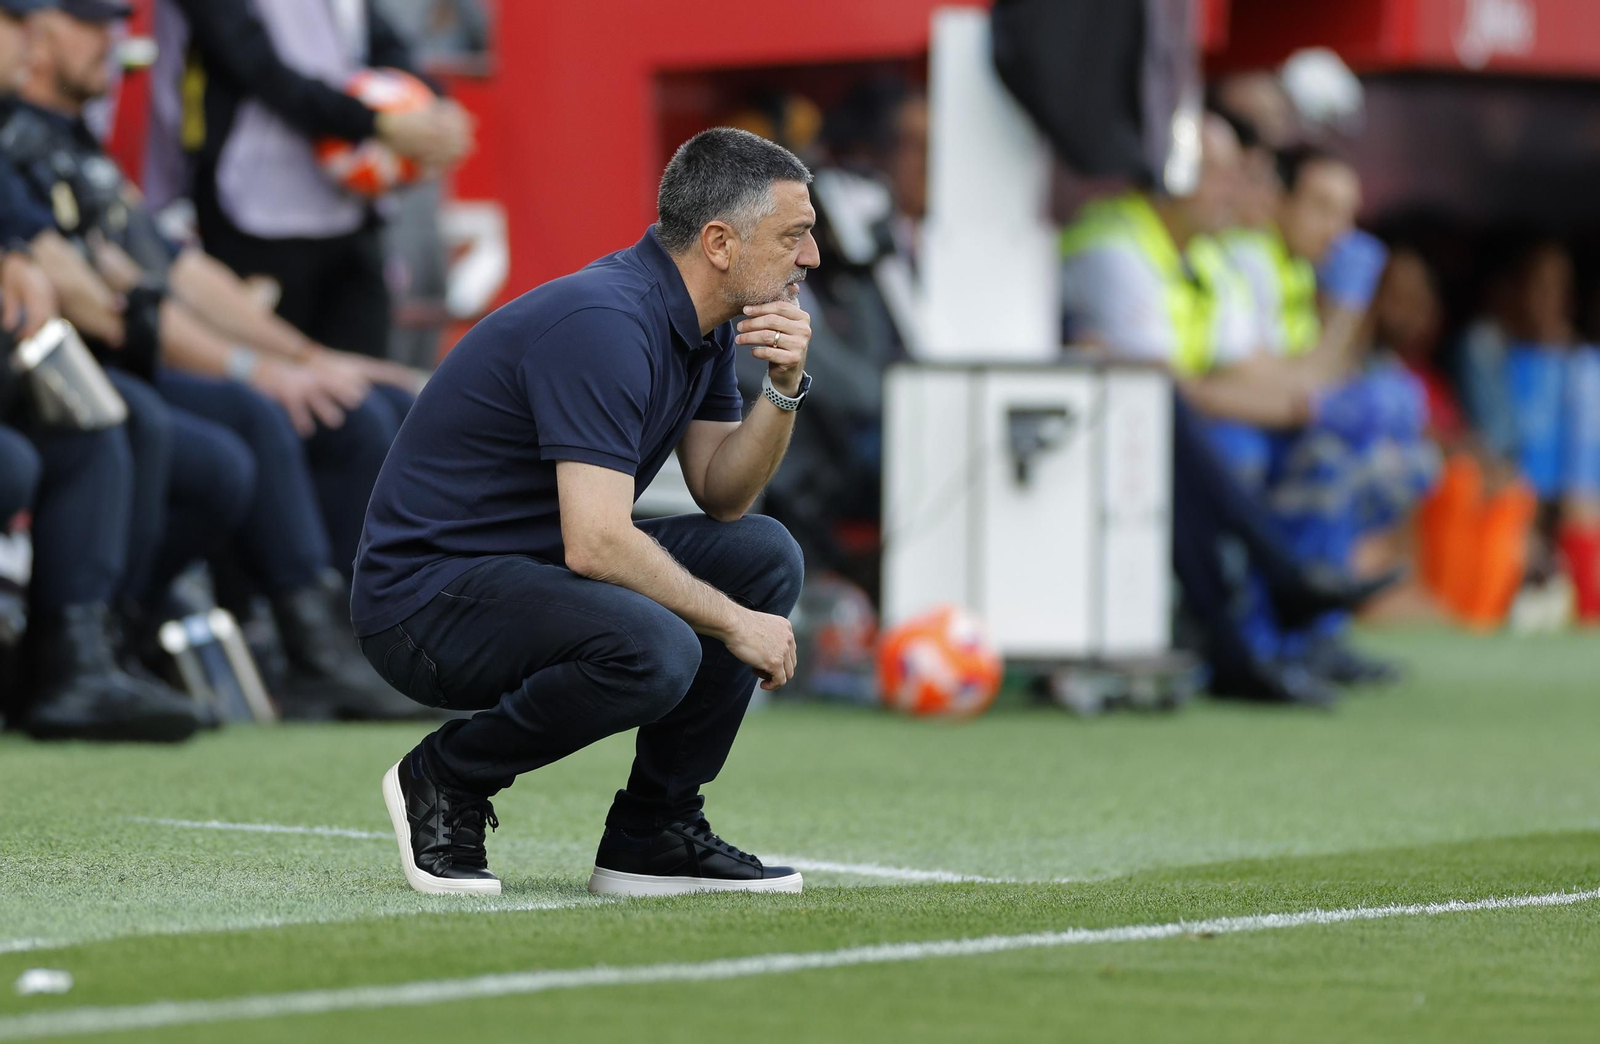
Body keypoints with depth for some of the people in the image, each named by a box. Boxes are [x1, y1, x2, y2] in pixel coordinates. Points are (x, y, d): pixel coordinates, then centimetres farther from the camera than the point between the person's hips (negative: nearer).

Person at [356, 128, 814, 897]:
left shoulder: (705, 322, 6)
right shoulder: (606, 323, -25)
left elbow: (722, 498, 8)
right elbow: (594, 543, -30)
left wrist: (783, 389, -8)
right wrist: (734, 623, -20)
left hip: (533, 568, 10)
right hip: (428, 592, -10)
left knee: (763, 557, 0)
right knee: (655, 651, -33)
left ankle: (652, 834, 5)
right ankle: (446, 782, -7)